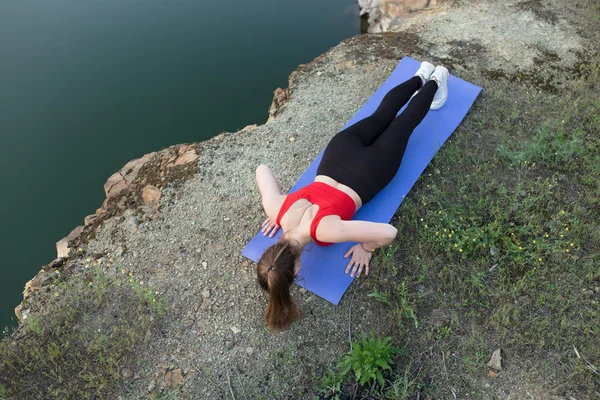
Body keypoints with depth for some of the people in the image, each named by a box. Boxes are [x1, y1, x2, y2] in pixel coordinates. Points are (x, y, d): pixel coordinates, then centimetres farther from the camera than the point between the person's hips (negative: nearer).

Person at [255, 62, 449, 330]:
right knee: (381, 116, 30)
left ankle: (435, 81, 50)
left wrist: (366, 249, -24)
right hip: (341, 150, 4)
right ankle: (420, 77, 54)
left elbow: (389, 232, -41)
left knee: (402, 124, 25)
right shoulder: (275, 209, -26)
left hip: (369, 170, -4)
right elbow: (262, 169, -8)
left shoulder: (325, 230, -40)